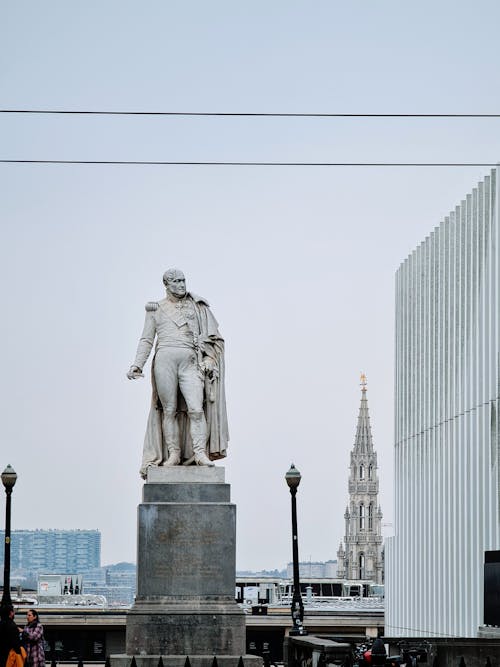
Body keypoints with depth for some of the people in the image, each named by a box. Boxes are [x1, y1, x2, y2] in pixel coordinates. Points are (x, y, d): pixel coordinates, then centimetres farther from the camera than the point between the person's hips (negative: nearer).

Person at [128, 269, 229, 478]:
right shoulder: (156, 309, 15)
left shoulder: (196, 307, 16)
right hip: (165, 360, 0)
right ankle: (173, 454, 3)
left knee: (196, 409, -14)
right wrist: (137, 364, 0)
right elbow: (146, 340, 12)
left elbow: (210, 337, 13)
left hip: (190, 363, 0)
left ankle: (200, 452, -13)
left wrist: (208, 361, 0)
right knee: (169, 409, -1)